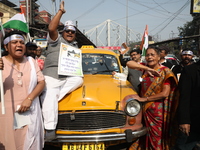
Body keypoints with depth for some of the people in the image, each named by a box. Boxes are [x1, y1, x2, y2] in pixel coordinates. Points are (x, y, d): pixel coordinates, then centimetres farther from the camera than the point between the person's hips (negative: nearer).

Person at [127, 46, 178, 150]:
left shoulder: (165, 71, -8)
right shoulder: (145, 68, 5)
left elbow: (165, 93, -16)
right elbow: (129, 63, -9)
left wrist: (144, 99, -15)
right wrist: (147, 68, -17)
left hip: (158, 110, -4)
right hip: (145, 109, 4)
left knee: (156, 137, 9)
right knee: (145, 136, 12)